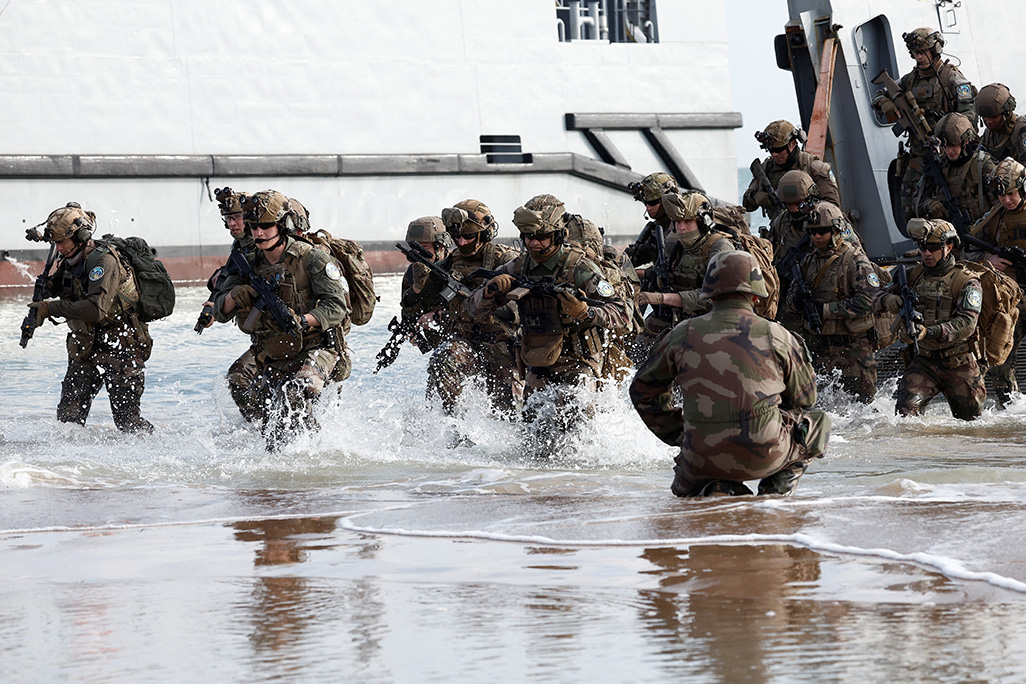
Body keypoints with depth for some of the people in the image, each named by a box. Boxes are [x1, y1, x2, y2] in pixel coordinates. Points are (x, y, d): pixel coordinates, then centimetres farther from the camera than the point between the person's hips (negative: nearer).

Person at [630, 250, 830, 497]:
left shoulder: (683, 335, 4)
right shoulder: (776, 335, 0)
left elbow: (644, 391, 15)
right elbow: (805, 396, 15)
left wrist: (679, 434, 21)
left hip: (702, 461, 1)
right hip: (766, 457, -1)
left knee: (684, 488, 37)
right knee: (819, 423, 27)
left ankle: (716, 488, 2)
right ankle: (779, 484, 8)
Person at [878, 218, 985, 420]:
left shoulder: (967, 282, -9)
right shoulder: (914, 276, 6)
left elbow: (966, 324, -21)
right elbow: (879, 296, 13)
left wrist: (930, 332, -38)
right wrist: (889, 300, -14)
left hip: (959, 365, -2)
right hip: (923, 361, 2)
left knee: (969, 419, 14)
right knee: (905, 410, -25)